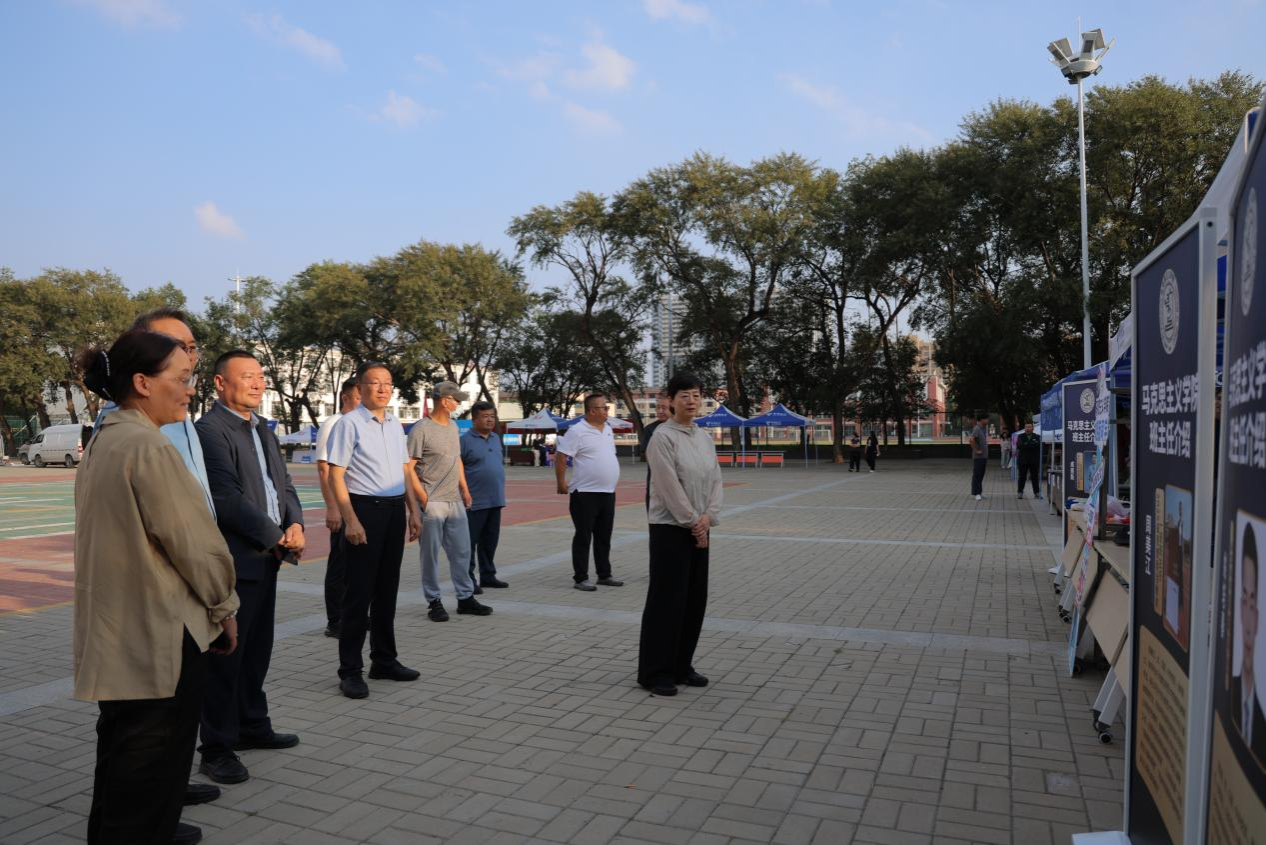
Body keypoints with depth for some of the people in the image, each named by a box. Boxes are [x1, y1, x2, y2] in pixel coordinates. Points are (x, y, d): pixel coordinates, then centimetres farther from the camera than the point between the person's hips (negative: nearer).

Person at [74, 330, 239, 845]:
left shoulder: (104, 441, 7)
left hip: (116, 628, 10)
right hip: (160, 634, -10)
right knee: (154, 760, 5)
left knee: (122, 750, 25)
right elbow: (195, 542, -20)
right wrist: (224, 608, -5)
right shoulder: (149, 447, -21)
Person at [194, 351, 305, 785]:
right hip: (234, 560, -8)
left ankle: (252, 725, 32)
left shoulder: (263, 429, 15)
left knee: (257, 650, 18)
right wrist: (276, 537, -13)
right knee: (226, 655, 1)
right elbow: (227, 498, -19)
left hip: (267, 557, 8)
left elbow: (284, 485, 15)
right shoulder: (210, 429, -13)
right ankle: (217, 749, 13)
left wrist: (296, 524, -4)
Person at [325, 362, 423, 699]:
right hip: (364, 509, -7)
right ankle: (350, 671, 11)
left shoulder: (395, 425, 13)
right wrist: (351, 520, -19)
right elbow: (336, 476, -12)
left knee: (387, 589, 15)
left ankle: (384, 660, 28)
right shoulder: (349, 424, -9)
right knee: (359, 592, -1)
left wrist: (413, 511, 13)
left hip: (395, 511, 7)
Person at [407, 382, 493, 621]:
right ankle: (434, 602, 13)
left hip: (455, 501, 8)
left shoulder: (453, 426, 13)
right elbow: (409, 468, -13)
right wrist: (424, 499, -16)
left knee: (461, 551, 11)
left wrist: (464, 488, 16)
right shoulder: (422, 430, -12)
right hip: (432, 502, -8)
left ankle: (465, 598, 21)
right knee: (430, 554, 2)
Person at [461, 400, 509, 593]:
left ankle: (488, 576, 25)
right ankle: (468, 580, 7)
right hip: (475, 502, -7)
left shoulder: (496, 438, 13)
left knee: (490, 541, 14)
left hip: (496, 500, 7)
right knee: (470, 542, 0)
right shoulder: (465, 440, -9)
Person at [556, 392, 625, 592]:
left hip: (608, 493, 7)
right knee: (583, 536, 1)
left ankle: (604, 575, 25)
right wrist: (561, 484, -14)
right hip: (585, 493, -7)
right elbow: (561, 458, -14)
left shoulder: (608, 429, 11)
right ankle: (580, 578, 8)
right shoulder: (577, 431, -13)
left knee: (604, 537, 14)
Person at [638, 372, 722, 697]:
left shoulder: (705, 438, 10)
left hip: (698, 528, 7)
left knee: (695, 599, 11)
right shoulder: (663, 437, -12)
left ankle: (681, 666, 24)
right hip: (669, 527, -7)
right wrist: (692, 523, -14)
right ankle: (654, 672, 8)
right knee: (666, 600, -3)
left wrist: (708, 517, -8)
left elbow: (715, 480, 6)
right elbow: (670, 486, -17)